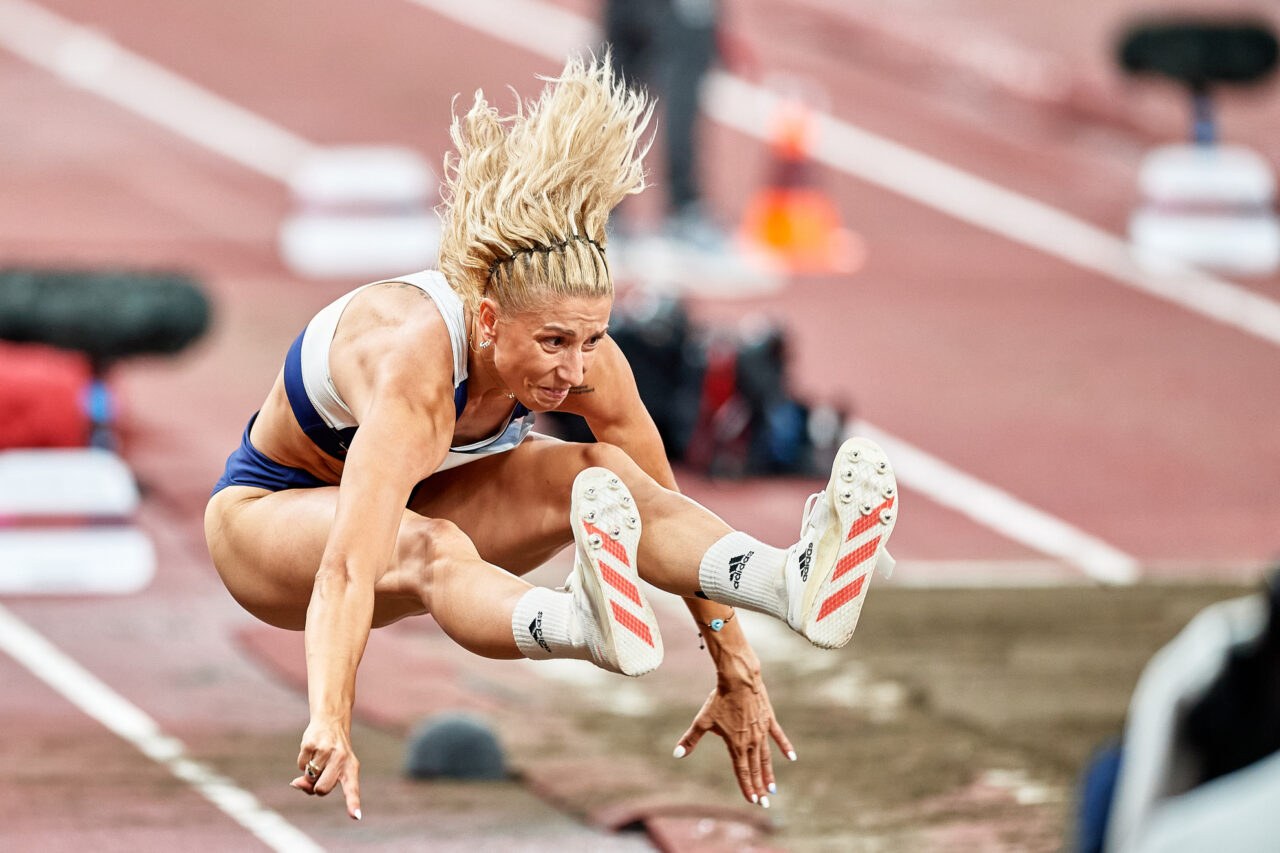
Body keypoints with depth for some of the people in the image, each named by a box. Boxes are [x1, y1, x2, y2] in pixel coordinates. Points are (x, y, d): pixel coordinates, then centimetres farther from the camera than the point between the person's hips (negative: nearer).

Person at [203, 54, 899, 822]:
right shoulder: (415, 363, -40)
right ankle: (585, 629, -72)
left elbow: (661, 506, -10)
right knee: (428, 548, -41)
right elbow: (348, 567, -51)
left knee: (600, 475, -24)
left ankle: (794, 585, -49)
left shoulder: (584, 360, -21)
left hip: (409, 501, 6)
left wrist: (738, 678, -9)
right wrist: (330, 727, -63)